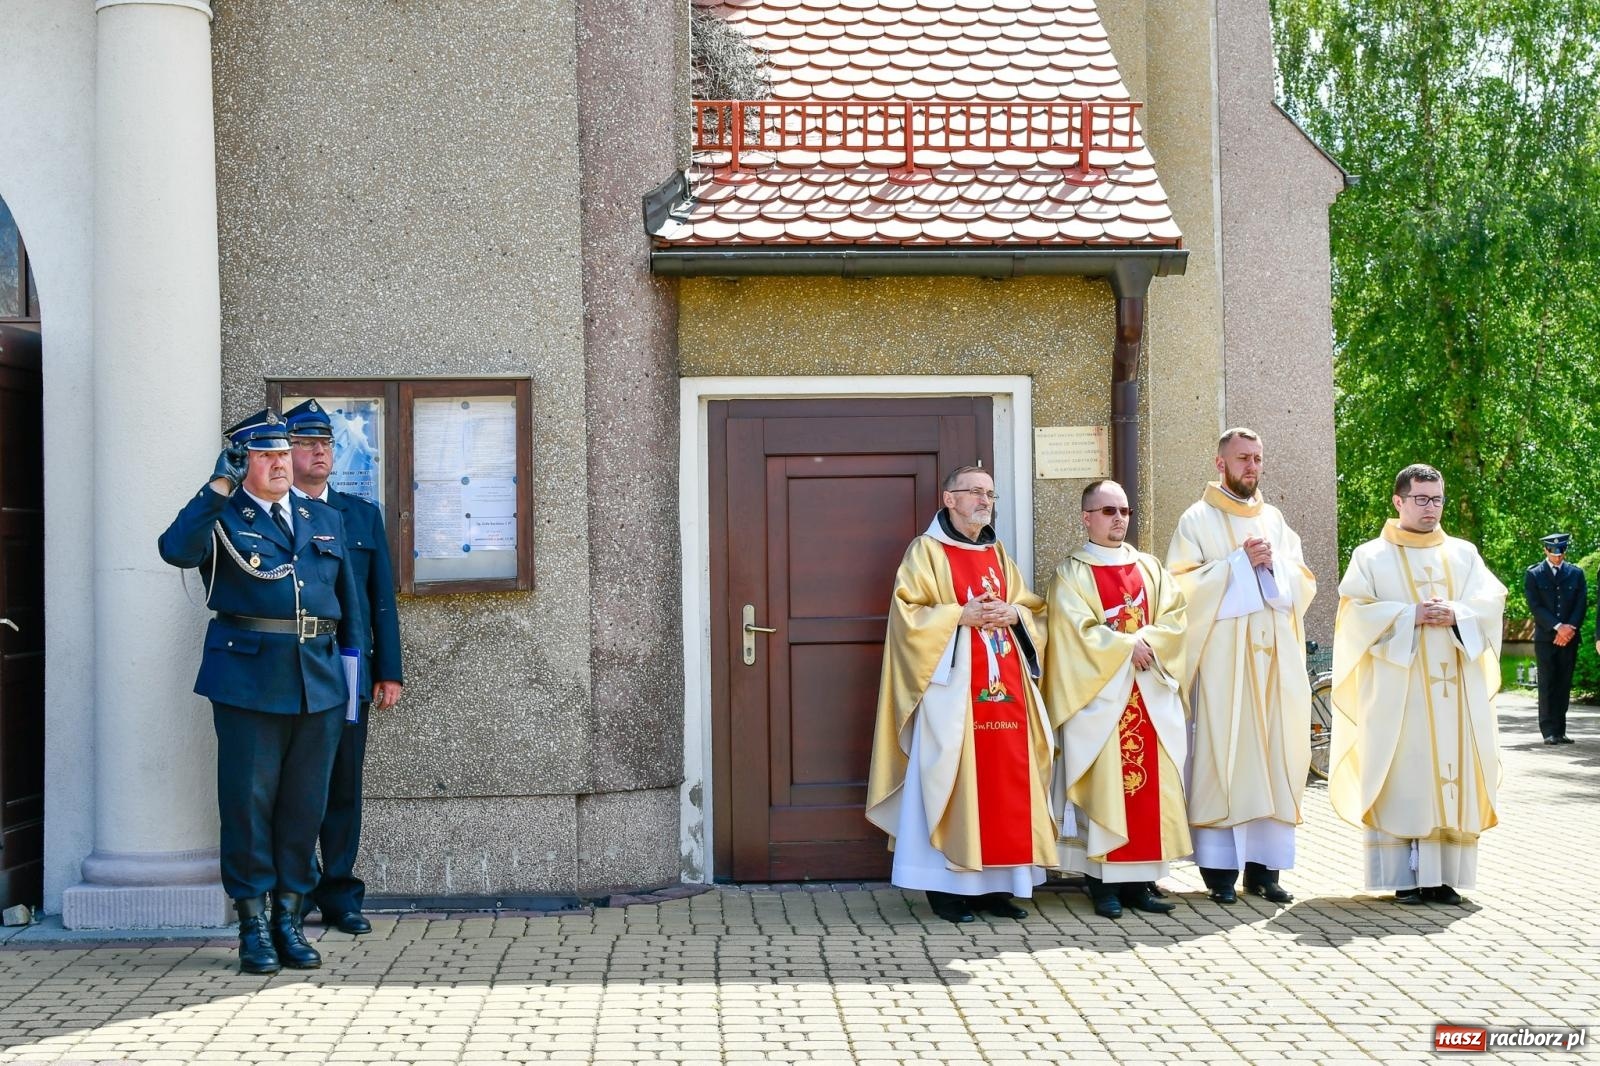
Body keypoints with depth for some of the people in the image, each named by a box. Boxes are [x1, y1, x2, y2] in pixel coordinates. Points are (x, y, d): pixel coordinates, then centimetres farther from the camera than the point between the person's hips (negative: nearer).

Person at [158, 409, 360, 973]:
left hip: (320, 679, 4)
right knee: (249, 802, 1)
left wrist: (352, 669, 14)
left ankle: (289, 920, 19)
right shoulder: (221, 519, 4)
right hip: (249, 679, -4)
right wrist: (219, 486, -22)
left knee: (304, 803, 8)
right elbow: (175, 549, -18)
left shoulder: (326, 520, 17)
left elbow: (348, 601, 19)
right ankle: (253, 927, 11)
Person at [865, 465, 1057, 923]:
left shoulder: (998, 554, 19)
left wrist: (1014, 615, -3)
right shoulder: (926, 551, 1)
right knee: (952, 782, -7)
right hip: (952, 690, -6)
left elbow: (1033, 610, 19)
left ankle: (995, 883, 10)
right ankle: (947, 885, -1)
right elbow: (909, 613, -8)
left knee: (1005, 783, 3)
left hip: (1004, 688, 6)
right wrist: (961, 615, -18)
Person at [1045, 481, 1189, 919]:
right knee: (1103, 785, -6)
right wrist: (1128, 645, -14)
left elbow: (1173, 620, 4)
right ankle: (1103, 883, -1)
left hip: (1149, 696, 5)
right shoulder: (1072, 574, 2)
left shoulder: (1150, 568, 15)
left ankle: (1139, 879, 7)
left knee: (1149, 785, 2)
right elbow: (1077, 631, -11)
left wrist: (1148, 643, -13)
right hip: (1099, 697, -4)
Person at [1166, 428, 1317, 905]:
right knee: (1222, 756, -7)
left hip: (1275, 656, 5)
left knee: (1275, 755, 2)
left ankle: (1263, 864, 8)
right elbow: (1183, 585, -8)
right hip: (1223, 657, -5)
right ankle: (1220, 867, -2)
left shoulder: (1274, 520, 17)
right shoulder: (1198, 521, 2)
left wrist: (1274, 563, -7)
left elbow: (1303, 583, 12)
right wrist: (1240, 561, -13)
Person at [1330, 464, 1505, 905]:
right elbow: (1357, 611, -5)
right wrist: (1411, 615, -16)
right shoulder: (1371, 557, 6)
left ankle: (1442, 875, 5)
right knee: (1400, 775, -5)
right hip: (1397, 690, -3)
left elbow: (1491, 602, 5)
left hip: (1455, 689, 3)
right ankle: (1402, 876, -2)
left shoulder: (1464, 554, 16)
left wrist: (1456, 615, -14)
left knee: (1452, 773, 0)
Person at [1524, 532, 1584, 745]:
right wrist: (1558, 627, -14)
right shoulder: (1533, 574, 3)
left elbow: (1581, 605, 6)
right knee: (1547, 685, -4)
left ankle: (1560, 731, 7)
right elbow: (1535, 606, -4)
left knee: (1564, 685, 3)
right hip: (1545, 638, -2)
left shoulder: (1576, 574, 11)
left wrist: (1570, 628, -9)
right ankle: (1549, 731, -2)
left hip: (1569, 638, 2)